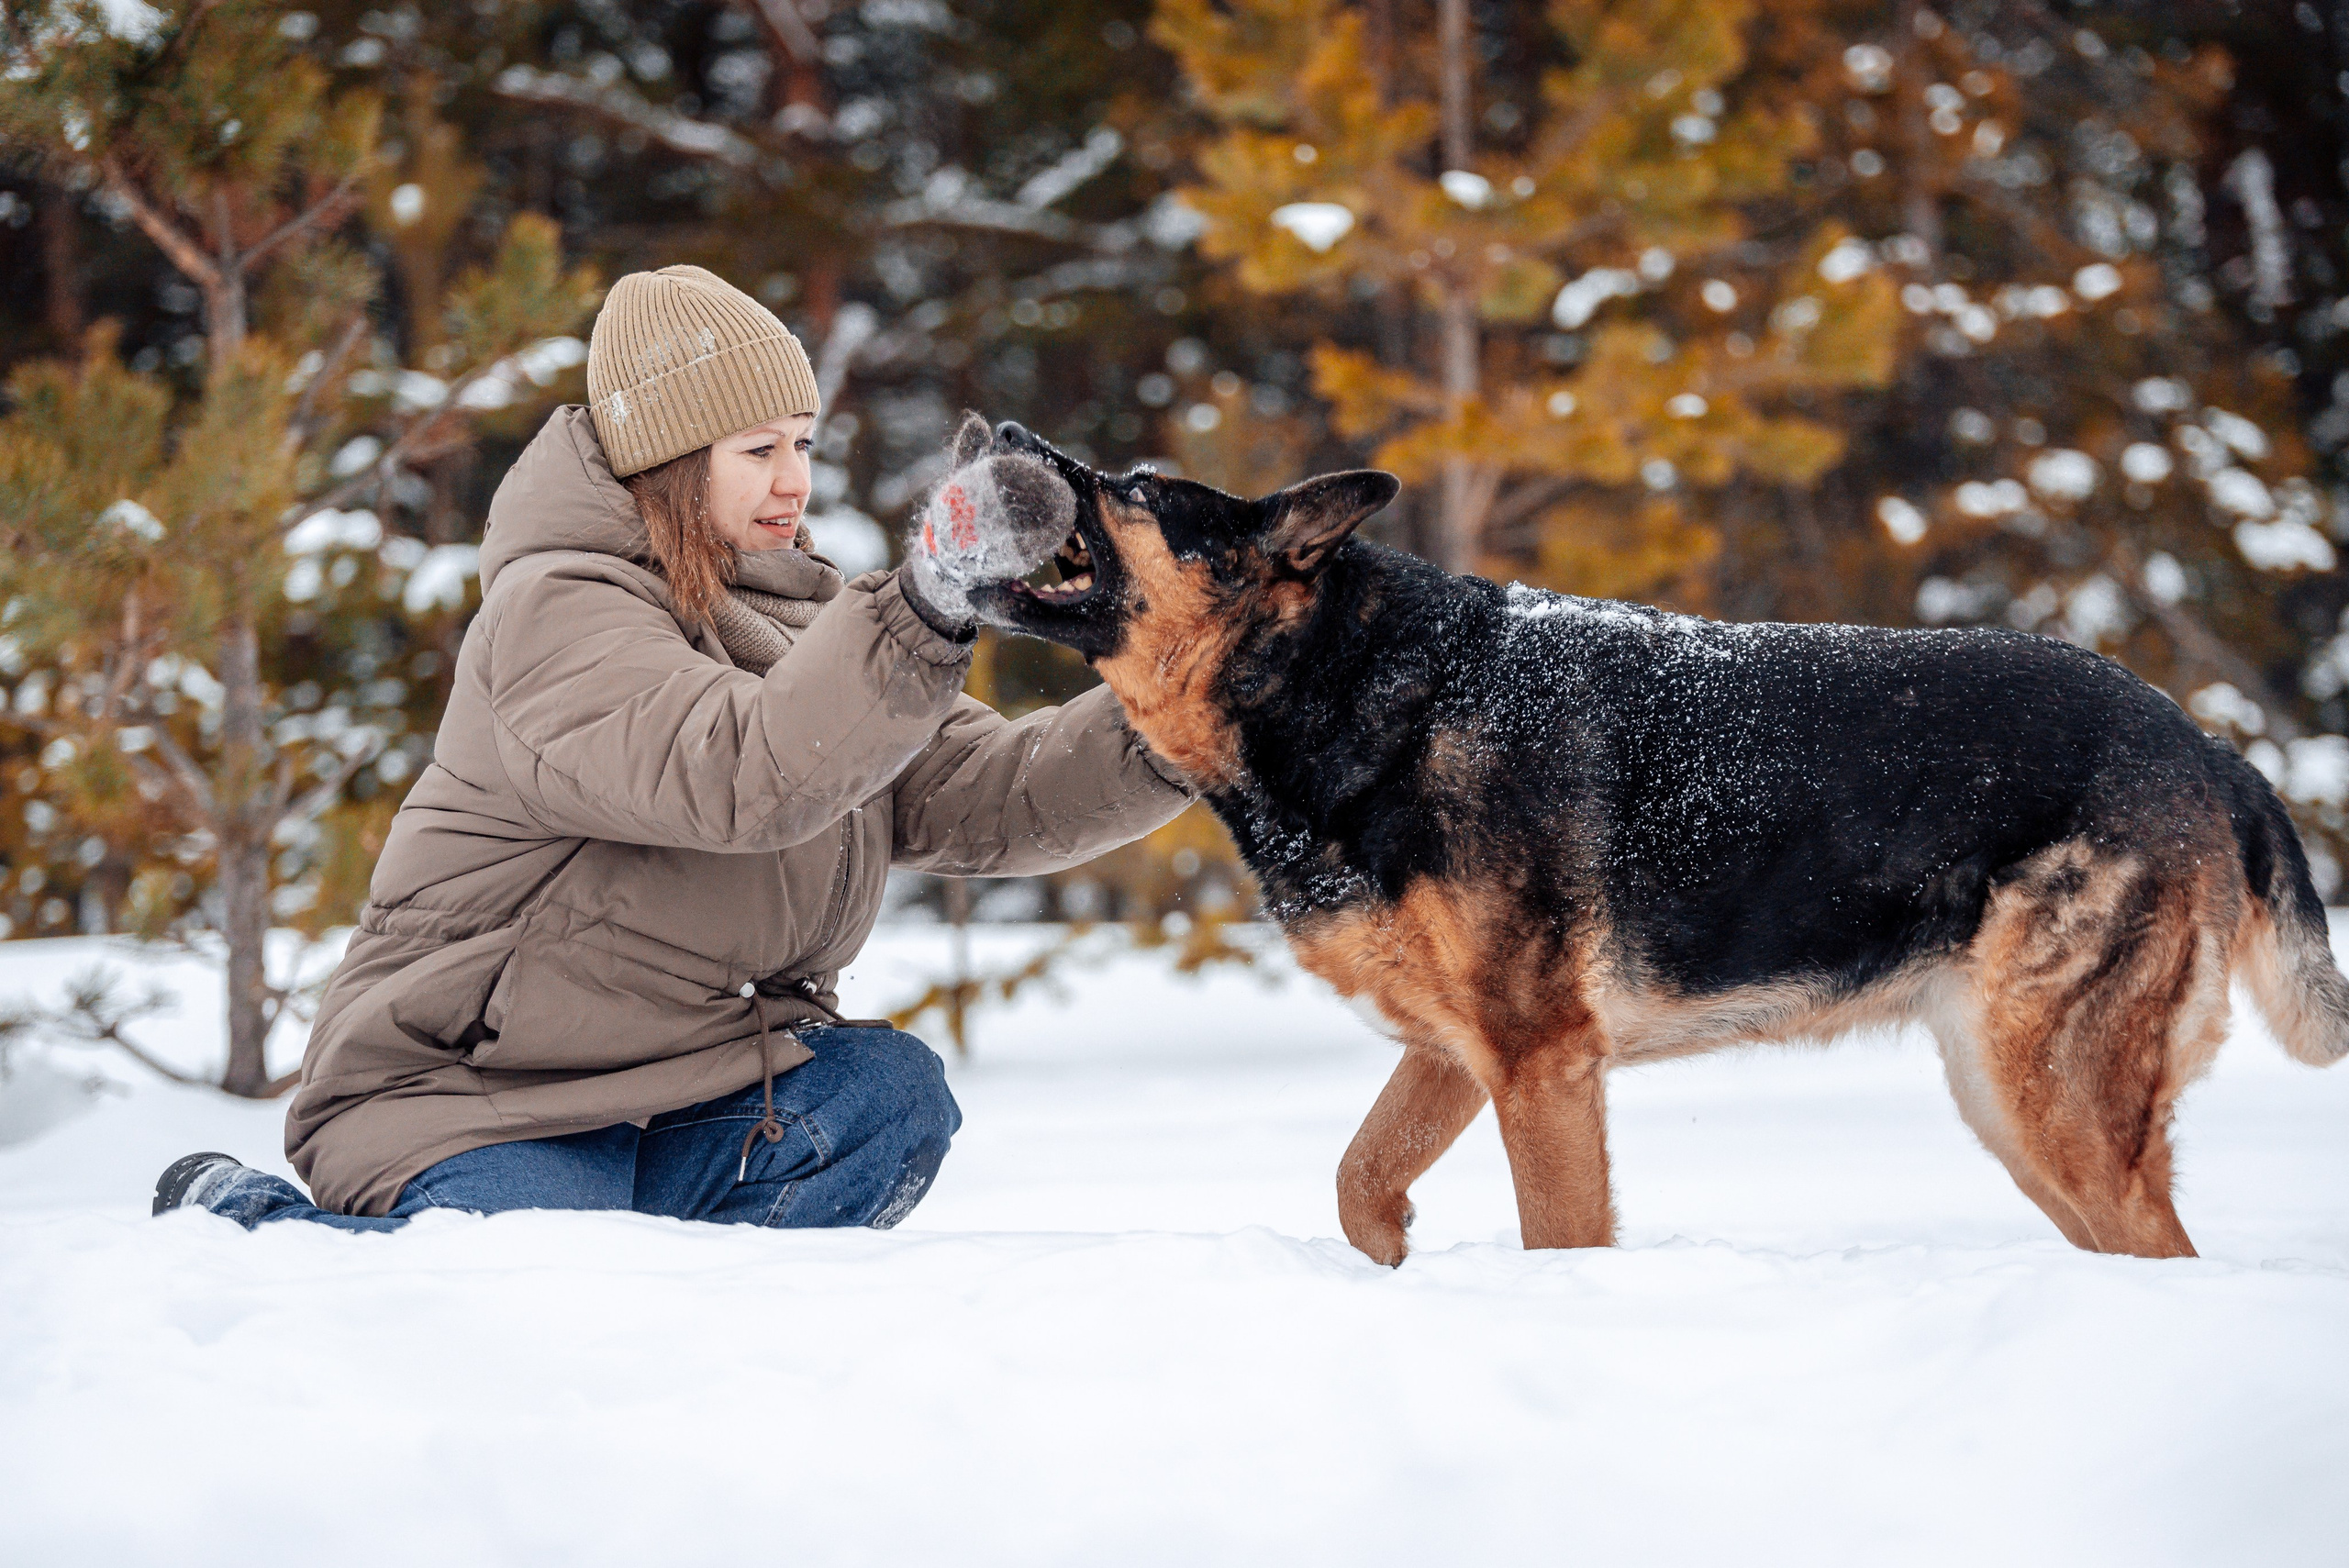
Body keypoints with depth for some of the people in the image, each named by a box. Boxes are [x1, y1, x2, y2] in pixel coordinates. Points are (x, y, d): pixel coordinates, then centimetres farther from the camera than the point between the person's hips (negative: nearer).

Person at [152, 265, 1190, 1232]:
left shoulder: (802, 624, 10)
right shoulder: (555, 613, -17)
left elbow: (981, 797, 0)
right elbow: (745, 774, -35)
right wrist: (932, 602, -44)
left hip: (679, 1093, 7)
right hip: (464, 1096, -7)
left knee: (889, 1096, -17)